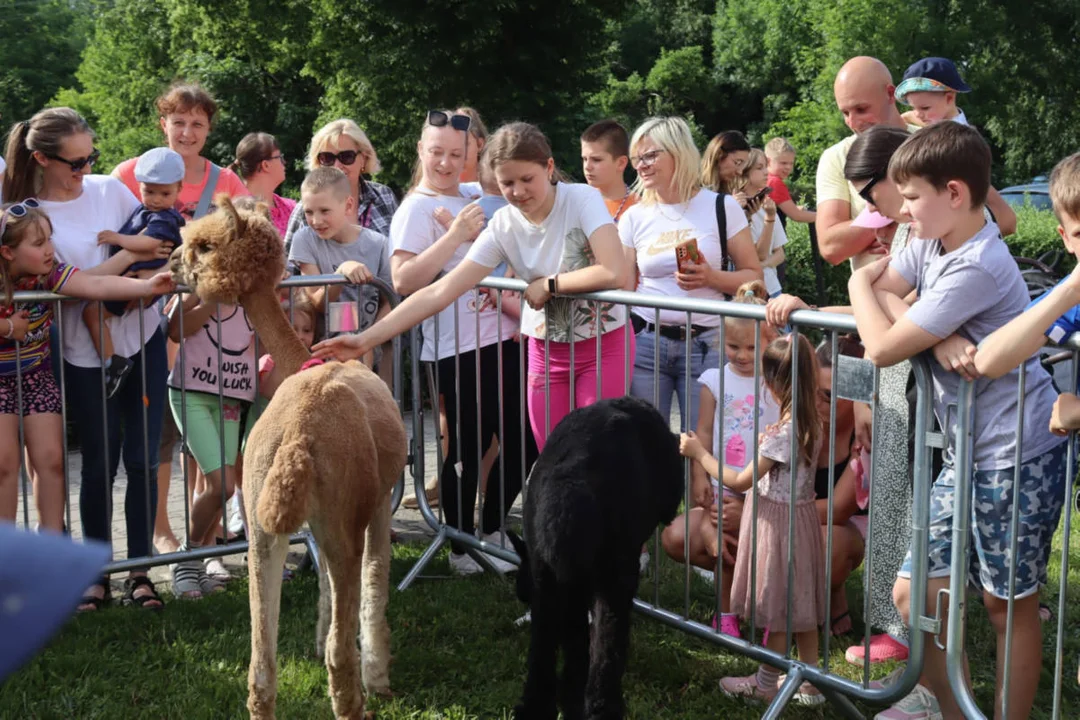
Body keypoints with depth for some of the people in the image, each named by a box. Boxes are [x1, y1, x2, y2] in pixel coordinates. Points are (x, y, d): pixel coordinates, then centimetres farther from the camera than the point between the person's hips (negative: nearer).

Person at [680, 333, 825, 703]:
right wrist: (770, 445, 13)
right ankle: (810, 683, 26)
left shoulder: (782, 433, -26)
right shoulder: (811, 423, -1)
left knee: (778, 607, 6)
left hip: (777, 522, -8)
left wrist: (699, 453, -12)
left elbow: (739, 482, -19)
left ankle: (766, 684, 22)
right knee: (800, 603, 16)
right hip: (802, 515, 8)